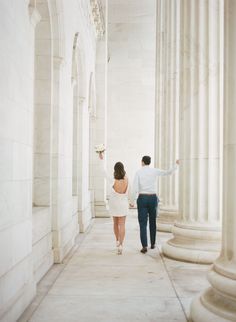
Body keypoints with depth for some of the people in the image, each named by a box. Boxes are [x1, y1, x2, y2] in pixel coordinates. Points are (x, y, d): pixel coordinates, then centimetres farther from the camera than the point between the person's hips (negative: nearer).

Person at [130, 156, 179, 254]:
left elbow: (135, 188, -11)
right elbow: (169, 172, 4)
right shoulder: (155, 171, -1)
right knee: (152, 222, 19)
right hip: (153, 199, 2)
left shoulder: (138, 172, -5)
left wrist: (132, 201, -2)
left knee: (143, 224, 0)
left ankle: (144, 246, -10)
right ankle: (153, 244, 27)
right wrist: (176, 164, 21)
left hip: (142, 199, -2)